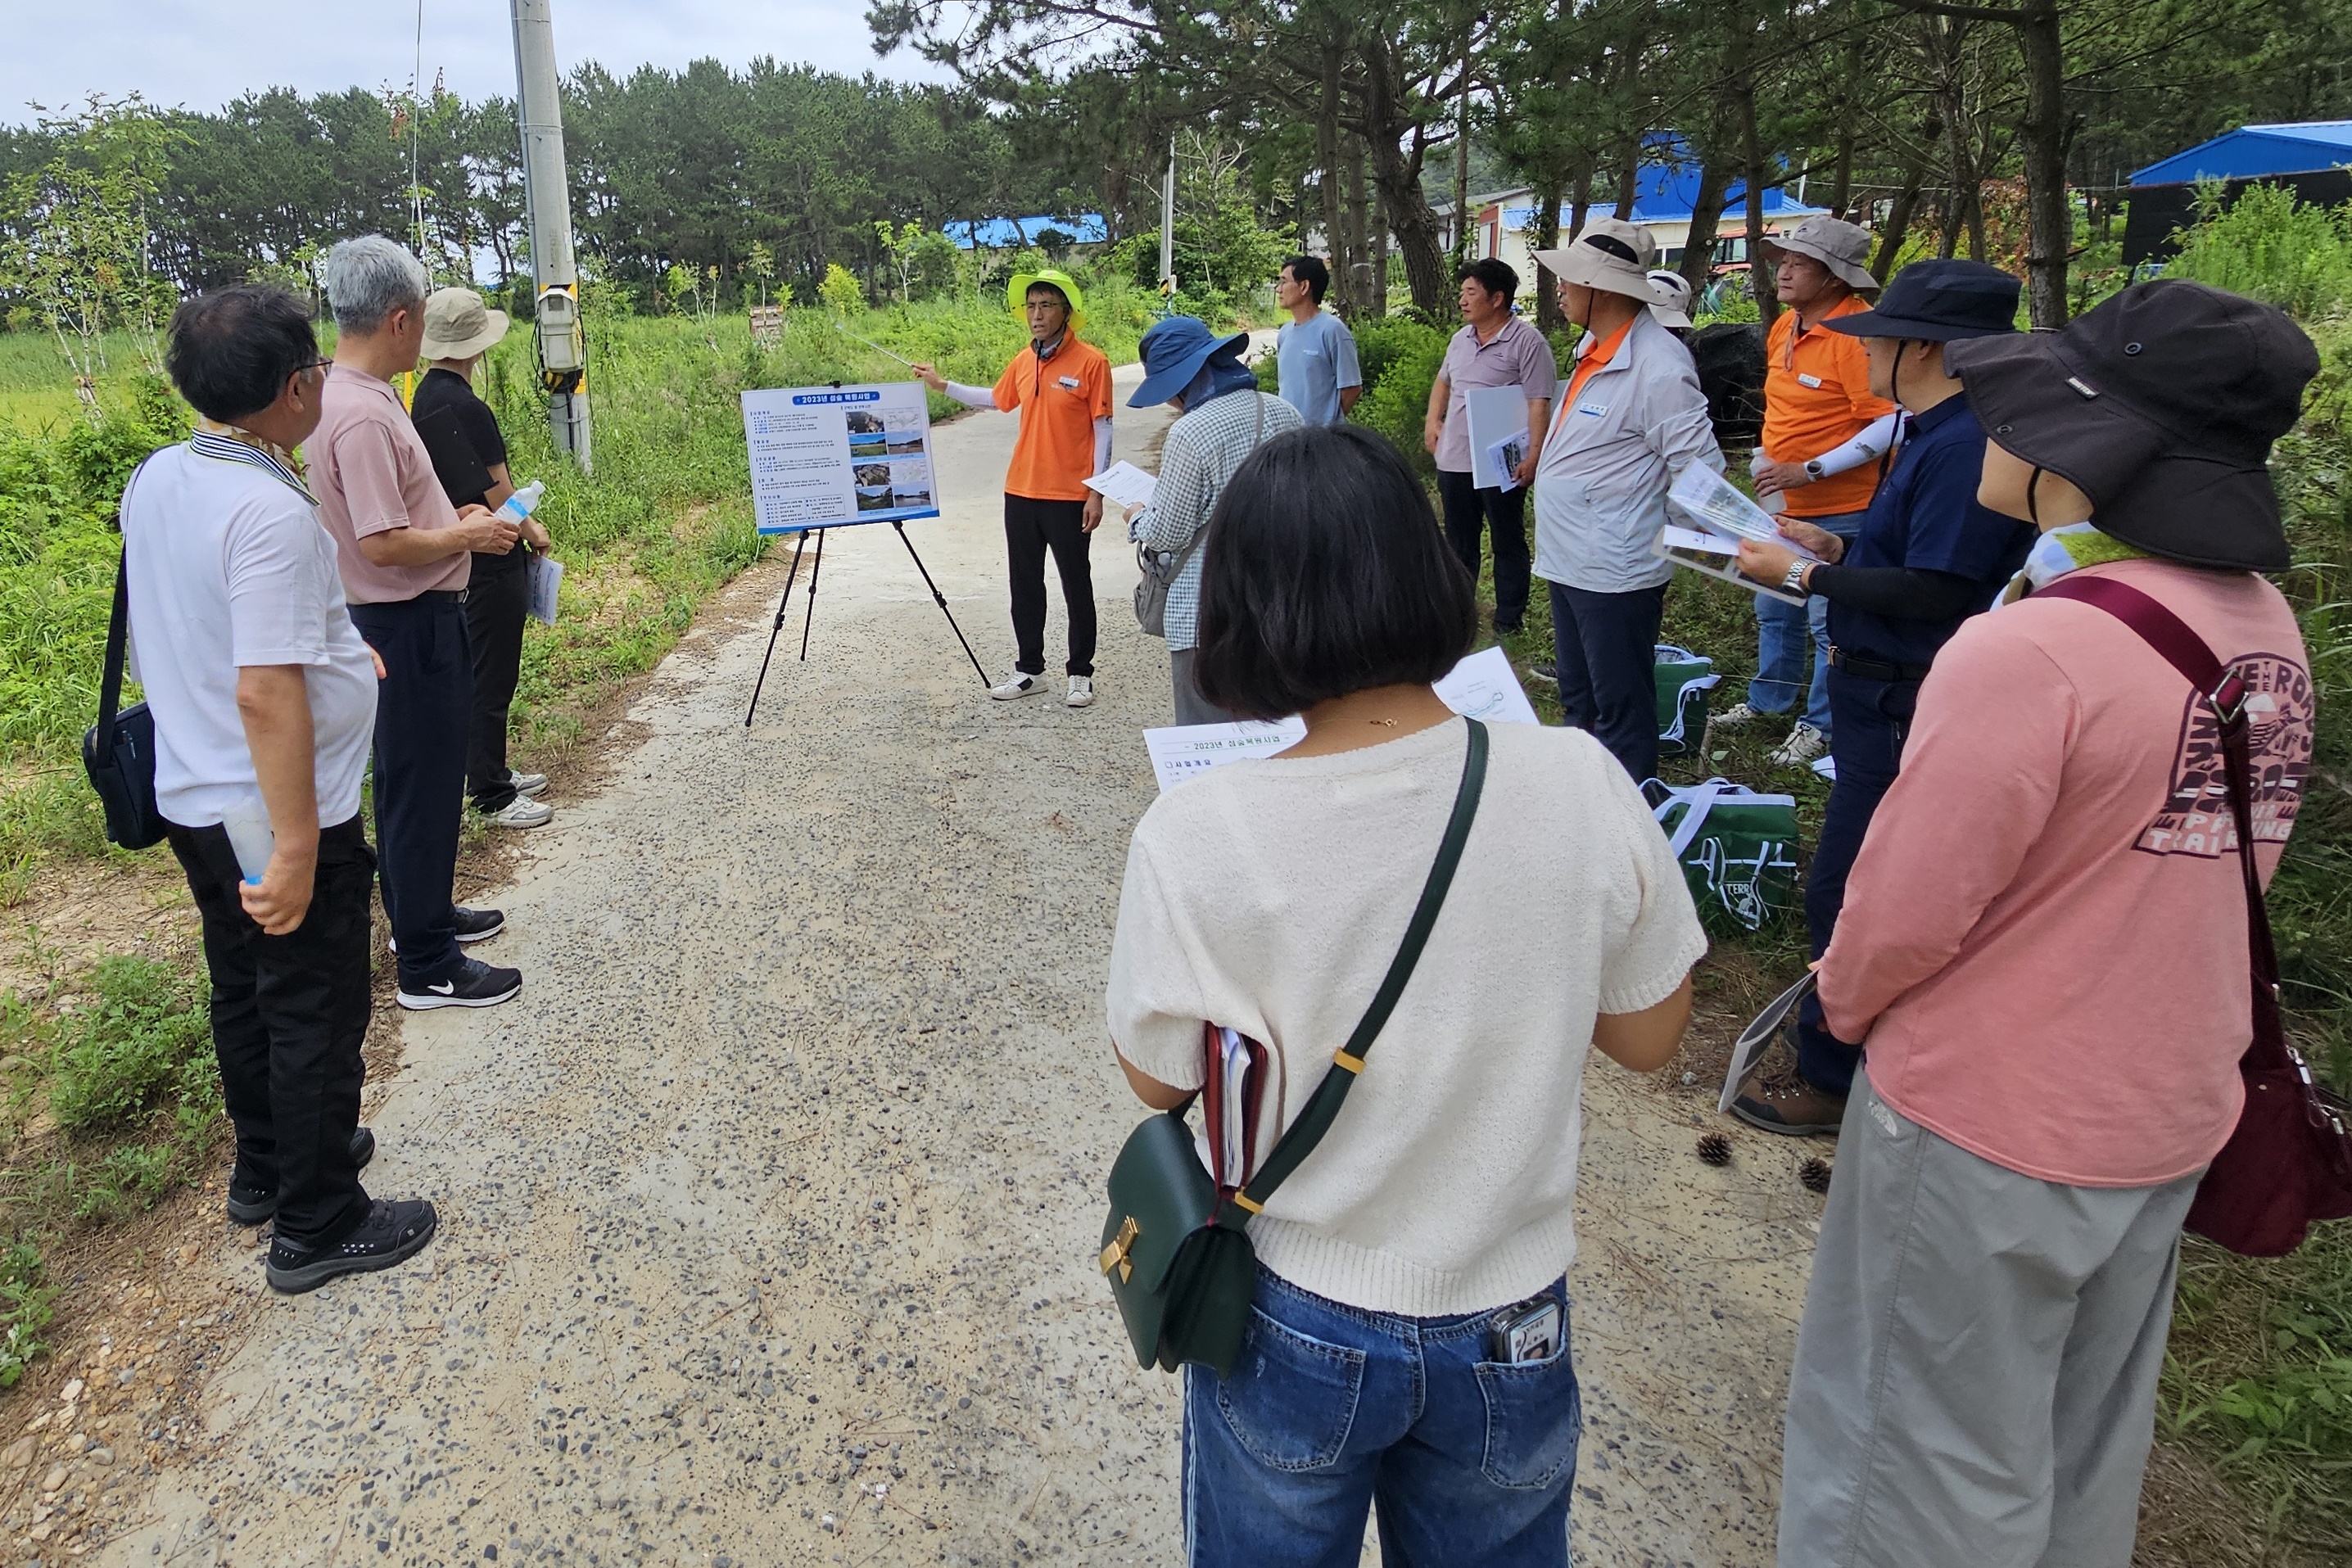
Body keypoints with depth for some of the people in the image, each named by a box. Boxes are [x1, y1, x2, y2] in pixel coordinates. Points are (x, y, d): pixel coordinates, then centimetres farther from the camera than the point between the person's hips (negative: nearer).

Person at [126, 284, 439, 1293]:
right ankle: (317, 1227, 20)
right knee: (315, 1019, 6)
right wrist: (295, 847, -27)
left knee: (244, 995, 23)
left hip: (194, 801, 9)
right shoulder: (270, 512, -26)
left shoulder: (154, 481, 3)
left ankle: (267, 1168, 41)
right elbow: (265, 693, -30)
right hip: (276, 816, -9)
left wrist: (334, 656, 28)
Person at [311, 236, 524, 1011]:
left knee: (426, 779, 21)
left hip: (412, 618, 10)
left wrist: (452, 520, 11)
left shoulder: (354, 396, 8)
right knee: (421, 788, -1)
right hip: (407, 624, -10)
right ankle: (427, 968, 10)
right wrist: (468, 535, -12)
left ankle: (425, 913, 37)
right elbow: (383, 544, -26)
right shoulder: (362, 414, -23)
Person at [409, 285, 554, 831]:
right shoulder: (463, 408, -21)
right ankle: (493, 798, 6)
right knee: (490, 679, -2)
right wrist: (531, 529, -2)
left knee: (484, 671, 19)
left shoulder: (427, 396, 9)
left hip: (463, 556, 10)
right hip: (490, 561, -10)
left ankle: (491, 772, 32)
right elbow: (497, 495, -19)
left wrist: (518, 522, 12)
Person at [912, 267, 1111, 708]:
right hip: (1021, 493, 6)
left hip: (1069, 498, -6)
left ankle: (1081, 674, 15)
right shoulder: (1023, 361, 8)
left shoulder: (1090, 362, -9)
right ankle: (1030, 670, 23)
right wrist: (942, 385, 22)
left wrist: (1096, 492, -12)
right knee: (1025, 585, 12)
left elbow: (1102, 430, -8)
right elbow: (995, 399, 27)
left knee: (1077, 587, 5)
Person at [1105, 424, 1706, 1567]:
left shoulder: (1194, 842, -26)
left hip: (1294, 1333, -1)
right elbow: (1646, 1038, -5)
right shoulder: (1580, 785, -21)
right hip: (1510, 1323, 2)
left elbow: (1157, 1082, -9)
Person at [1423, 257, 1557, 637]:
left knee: (1508, 543, 6)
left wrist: (1533, 456, -23)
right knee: (1459, 541, 17)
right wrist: (1433, 420, 11)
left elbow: (1540, 403, -16)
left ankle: (1509, 619, 15)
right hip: (1453, 460, 7)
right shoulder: (1460, 339, 11)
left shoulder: (1527, 342, -12)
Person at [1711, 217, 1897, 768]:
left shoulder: (1858, 334, -20)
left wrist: (1808, 471, -25)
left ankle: (1821, 724, 15)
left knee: (1828, 622, 2)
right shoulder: (1783, 327, 6)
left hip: (1839, 510, -9)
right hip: (1781, 502, 9)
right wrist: (1769, 461, 12)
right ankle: (1768, 699, 39)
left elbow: (1889, 425, -24)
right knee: (1773, 611, 21)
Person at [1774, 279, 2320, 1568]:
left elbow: (1905, 909, -22)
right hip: (2171, 1115, 8)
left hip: (1990, 1127, -7)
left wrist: (1846, 1000, -2)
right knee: (2091, 1441, 26)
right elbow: (2213, 867, 9)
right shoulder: (2268, 628, -2)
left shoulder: (2029, 653, -28)